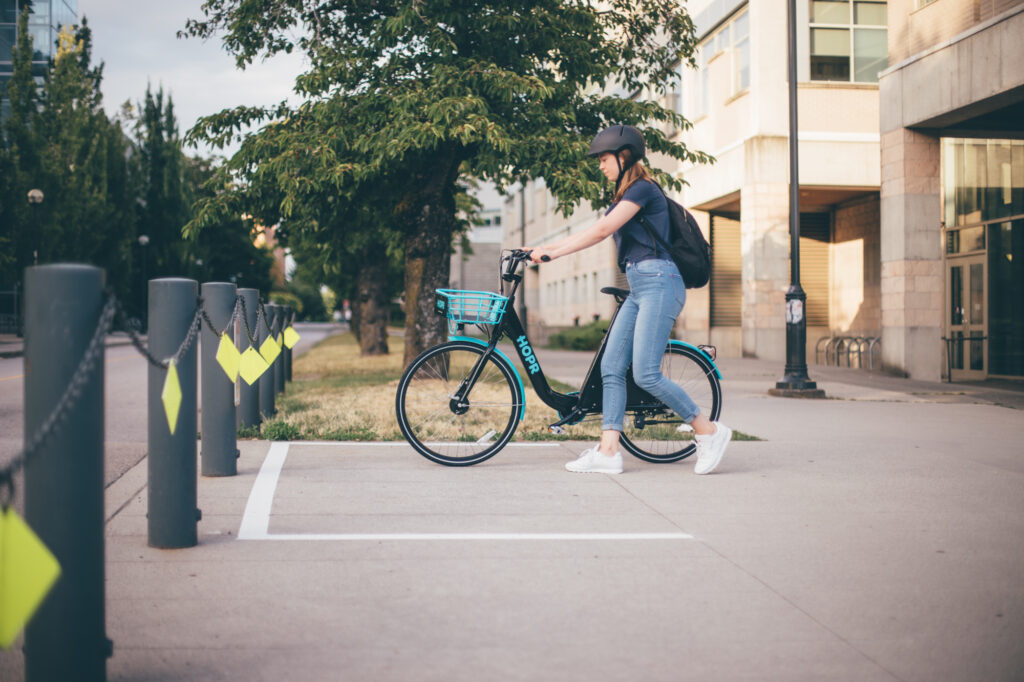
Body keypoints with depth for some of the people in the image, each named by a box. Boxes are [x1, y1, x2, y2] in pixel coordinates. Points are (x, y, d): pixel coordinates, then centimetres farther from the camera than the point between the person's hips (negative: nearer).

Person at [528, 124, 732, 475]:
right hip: (639, 288, 10)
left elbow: (601, 231, -16)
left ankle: (709, 431, 0)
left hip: (659, 282, -10)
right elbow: (591, 231, 20)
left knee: (646, 374, -13)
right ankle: (608, 451, 0)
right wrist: (541, 248, 14)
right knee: (611, 368, 1)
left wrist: (552, 252, -13)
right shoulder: (625, 196, 22)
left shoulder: (643, 189, -7)